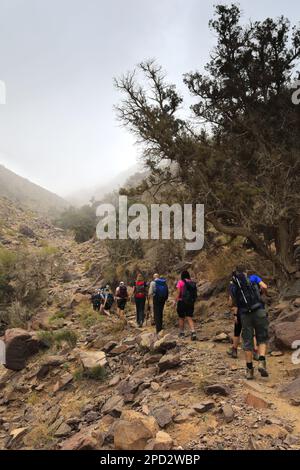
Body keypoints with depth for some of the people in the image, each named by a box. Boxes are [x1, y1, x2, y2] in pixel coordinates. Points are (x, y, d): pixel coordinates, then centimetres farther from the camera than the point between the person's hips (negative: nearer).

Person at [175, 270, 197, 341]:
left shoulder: (180, 282, -7)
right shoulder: (192, 283, 5)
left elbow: (178, 293, -10)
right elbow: (195, 294, 4)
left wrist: (176, 301, -2)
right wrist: (193, 301, 13)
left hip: (182, 302, -3)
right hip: (191, 303, 3)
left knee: (181, 318, 12)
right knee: (190, 318, 4)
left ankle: (181, 333, 21)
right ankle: (193, 332, -14)